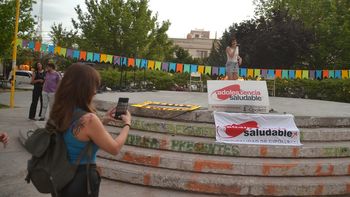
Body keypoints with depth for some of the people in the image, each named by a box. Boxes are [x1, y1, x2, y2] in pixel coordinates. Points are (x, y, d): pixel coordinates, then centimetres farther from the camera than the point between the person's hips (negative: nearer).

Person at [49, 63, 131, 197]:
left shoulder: (59, 112, -4)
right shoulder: (88, 119, -27)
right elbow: (115, 148, -15)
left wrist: (103, 122, 10)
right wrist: (127, 124, -1)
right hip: (82, 179, -7)